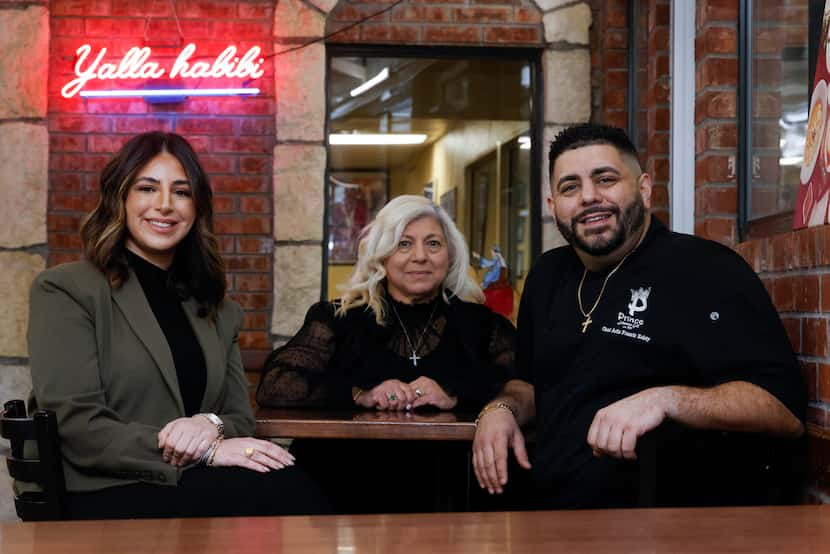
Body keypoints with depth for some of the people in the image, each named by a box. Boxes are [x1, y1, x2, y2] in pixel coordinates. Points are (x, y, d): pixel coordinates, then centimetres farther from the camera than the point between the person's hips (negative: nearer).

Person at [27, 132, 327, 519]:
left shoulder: (217, 309, 19)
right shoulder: (65, 291, 0)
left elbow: (241, 417, 14)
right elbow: (76, 427, -10)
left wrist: (211, 426, -12)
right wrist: (207, 452, -17)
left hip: (189, 485, 5)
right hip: (108, 497, -5)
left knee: (294, 488, -29)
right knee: (282, 492, -30)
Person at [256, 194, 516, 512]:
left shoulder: (481, 323, 15)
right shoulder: (341, 320, 14)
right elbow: (272, 386, 2)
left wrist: (455, 397, -14)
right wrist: (361, 395, -9)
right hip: (349, 495, 0)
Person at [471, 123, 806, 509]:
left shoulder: (708, 270, -8)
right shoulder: (547, 276, 15)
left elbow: (786, 408, -15)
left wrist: (665, 400, -28)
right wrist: (501, 409, 6)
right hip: (547, 511, 6)